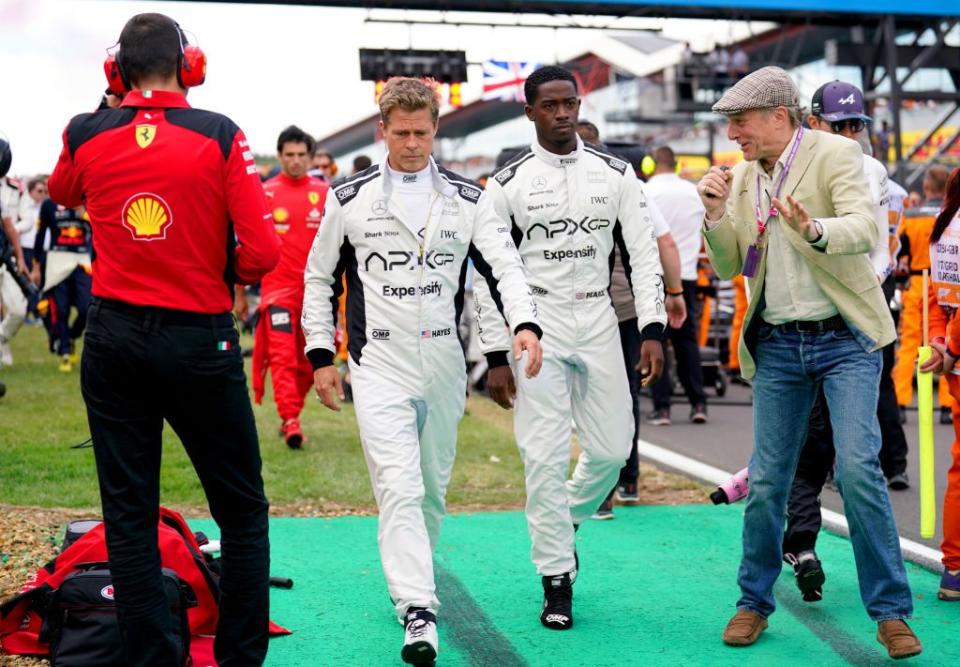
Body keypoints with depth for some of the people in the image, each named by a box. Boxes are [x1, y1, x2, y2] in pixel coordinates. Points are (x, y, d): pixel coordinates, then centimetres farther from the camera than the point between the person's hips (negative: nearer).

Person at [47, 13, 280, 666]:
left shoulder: (85, 136, 0)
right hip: (200, 338, -3)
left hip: (114, 338, 3)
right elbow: (263, 251, -13)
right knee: (243, 511, 11)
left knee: (129, 513, 9)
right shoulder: (219, 135, -9)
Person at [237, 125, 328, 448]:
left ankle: (290, 415, 26)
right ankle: (291, 422, -15)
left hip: (315, 291, 2)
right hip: (278, 289, -2)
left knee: (309, 362, 9)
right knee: (282, 356, -12)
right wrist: (239, 294, 5)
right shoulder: (264, 193, 1)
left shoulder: (325, 193, 5)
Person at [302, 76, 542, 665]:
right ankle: (418, 614, -17)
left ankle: (412, 579, 36)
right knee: (399, 486, -14)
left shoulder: (467, 199, 5)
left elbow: (505, 264, -3)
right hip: (379, 364, -2)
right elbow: (320, 278, 10)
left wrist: (525, 323, -21)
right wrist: (322, 354, 5)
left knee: (434, 487, 13)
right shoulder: (349, 200, 3)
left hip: (443, 363, 3)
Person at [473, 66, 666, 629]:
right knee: (545, 456, -5)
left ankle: (564, 522, 35)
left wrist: (653, 330, -7)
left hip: (599, 324, 3)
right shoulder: (508, 184, -1)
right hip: (536, 325, -3)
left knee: (612, 449, 6)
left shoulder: (616, 174, 5)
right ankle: (557, 579, 7)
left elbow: (643, 254, 4)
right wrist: (496, 356, -5)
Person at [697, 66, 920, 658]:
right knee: (766, 481, 5)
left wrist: (813, 229, -44)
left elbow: (862, 227, -23)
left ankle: (891, 611, -2)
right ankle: (755, 602, 22)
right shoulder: (743, 175, 8)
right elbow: (728, 267, 9)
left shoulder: (835, 154, -8)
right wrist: (717, 212, -9)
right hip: (778, 346, 5)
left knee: (858, 467, -14)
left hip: (845, 338, -4)